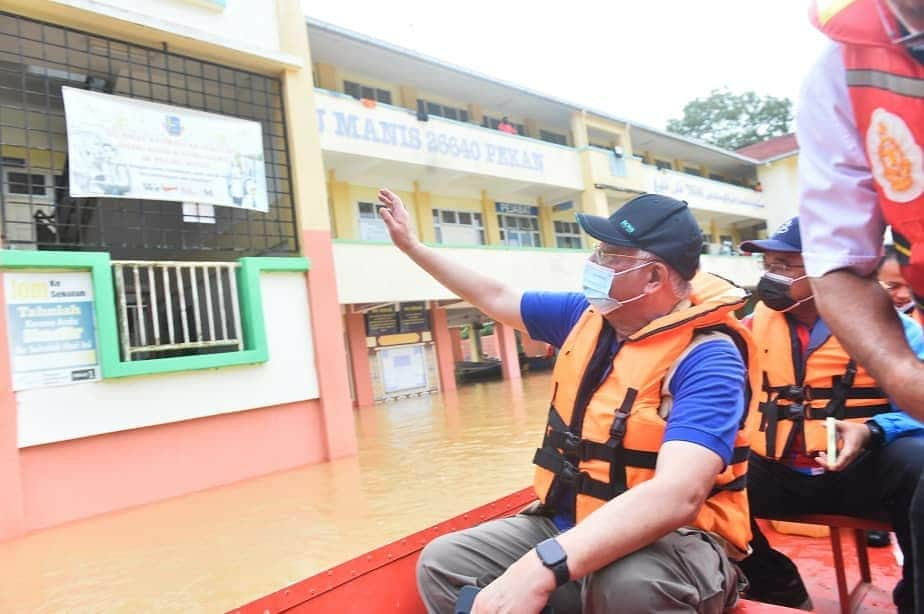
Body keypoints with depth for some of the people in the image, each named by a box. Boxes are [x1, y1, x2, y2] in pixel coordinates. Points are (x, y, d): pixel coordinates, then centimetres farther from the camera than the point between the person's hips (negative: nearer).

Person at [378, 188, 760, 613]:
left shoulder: (707, 358, -20)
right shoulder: (589, 315, 1)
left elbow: (677, 495, -35)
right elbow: (496, 298, 15)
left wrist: (543, 567, -45)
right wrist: (411, 245, 20)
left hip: (672, 539, -6)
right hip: (568, 526, 7)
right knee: (442, 562, -8)